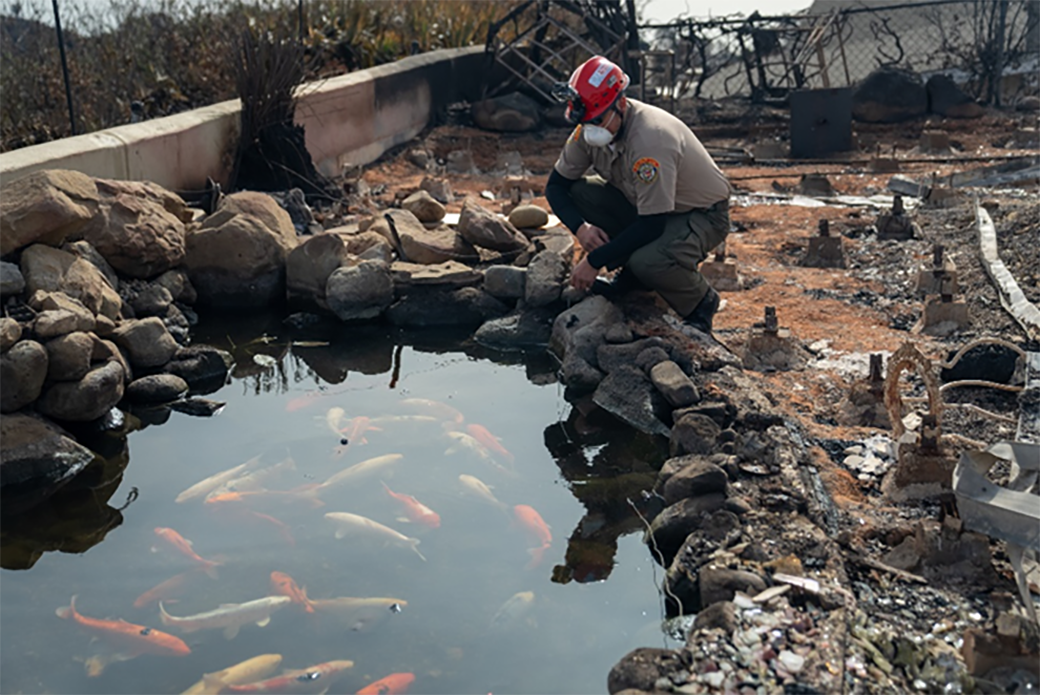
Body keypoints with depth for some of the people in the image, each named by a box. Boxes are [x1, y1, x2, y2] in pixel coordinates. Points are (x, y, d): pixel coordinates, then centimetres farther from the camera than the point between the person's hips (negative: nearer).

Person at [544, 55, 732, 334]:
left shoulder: (650, 139, -35)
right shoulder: (589, 128, -13)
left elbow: (652, 226, -33)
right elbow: (556, 186, -3)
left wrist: (594, 261, -29)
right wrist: (580, 227, -23)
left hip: (702, 215, -7)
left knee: (648, 261, -37)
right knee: (578, 191, -14)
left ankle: (700, 302, -2)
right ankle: (630, 278, 3)